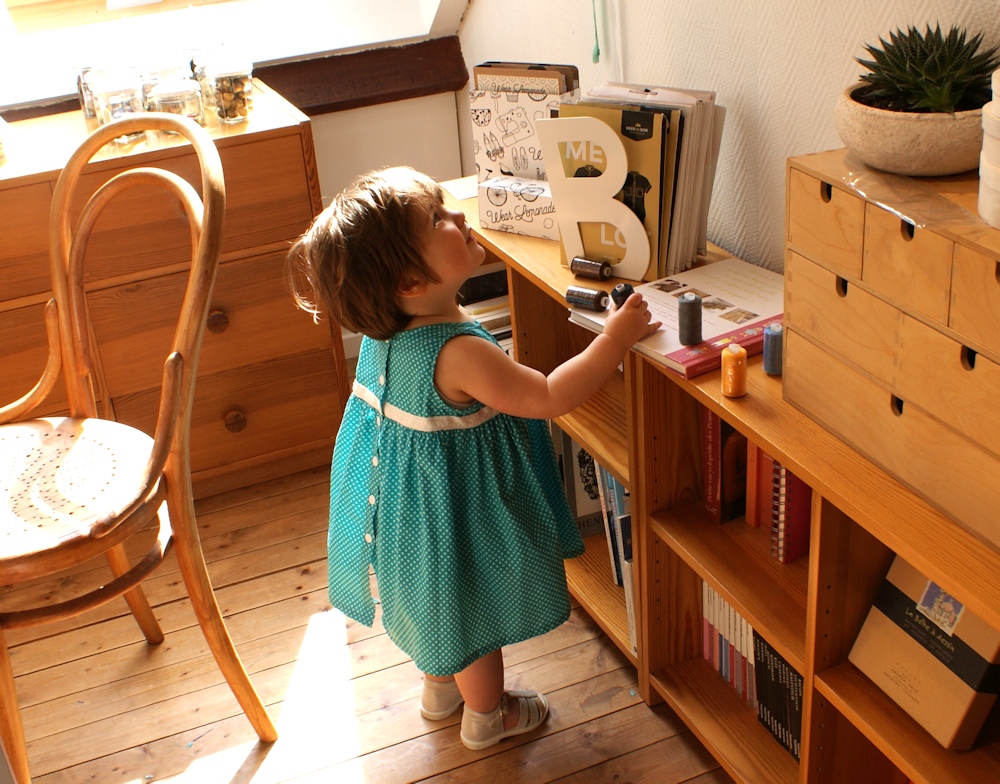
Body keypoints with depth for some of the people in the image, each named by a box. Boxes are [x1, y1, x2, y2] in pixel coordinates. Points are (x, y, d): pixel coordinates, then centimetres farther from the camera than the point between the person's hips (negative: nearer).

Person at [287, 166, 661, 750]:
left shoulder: (386, 327, -12)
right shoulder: (458, 353, -38)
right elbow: (550, 398, -29)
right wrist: (615, 338, -22)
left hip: (405, 507, 8)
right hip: (454, 520, -8)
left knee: (441, 601, 31)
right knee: (475, 610, 19)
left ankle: (441, 689, 56)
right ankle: (487, 715, 44)